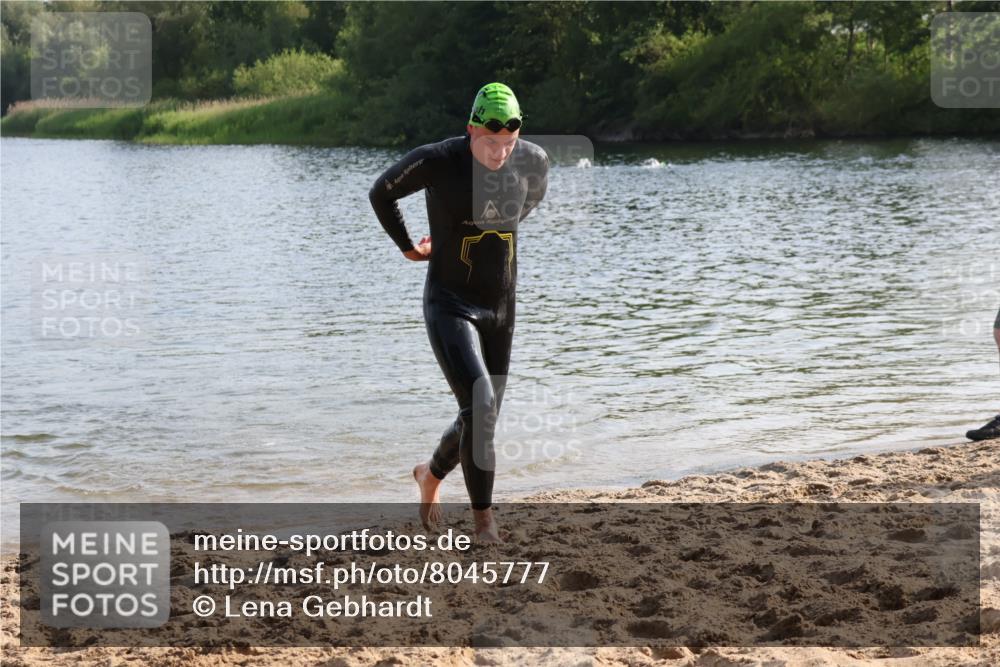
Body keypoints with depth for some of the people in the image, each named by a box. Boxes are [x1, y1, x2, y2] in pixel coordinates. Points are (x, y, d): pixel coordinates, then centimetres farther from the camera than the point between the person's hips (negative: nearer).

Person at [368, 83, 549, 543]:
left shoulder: (533, 161, -6)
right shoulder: (436, 161, -19)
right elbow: (381, 194, 0)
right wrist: (408, 247, 9)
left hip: (501, 309, 5)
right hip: (449, 305, -5)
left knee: (480, 420, 13)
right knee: (479, 407, -20)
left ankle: (430, 475, 43)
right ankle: (484, 519, -9)